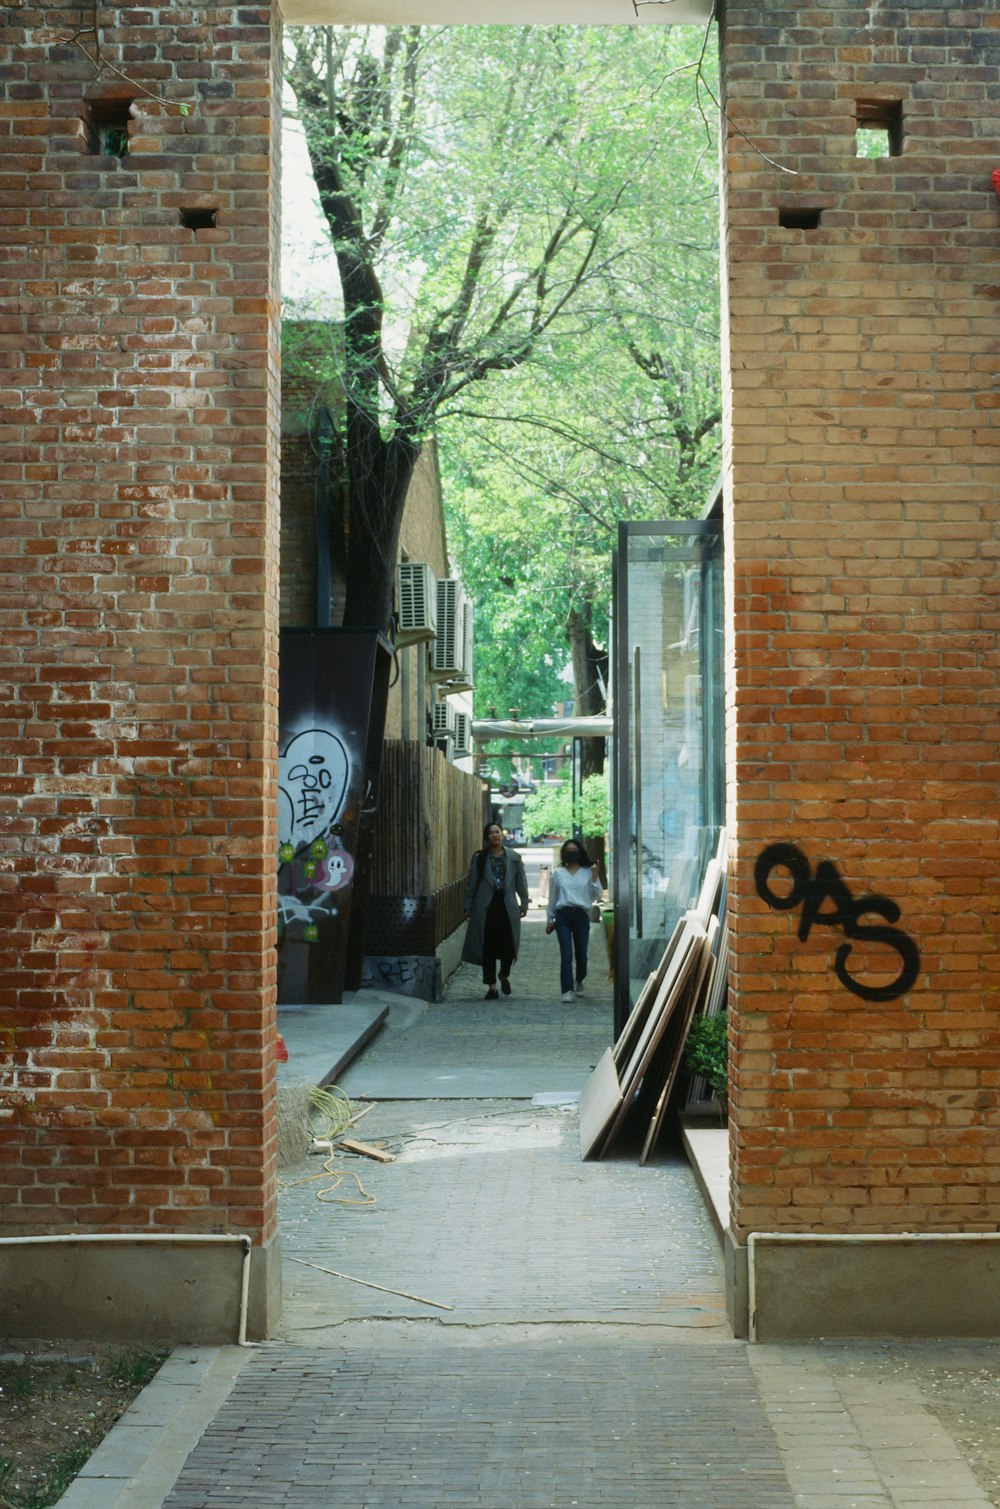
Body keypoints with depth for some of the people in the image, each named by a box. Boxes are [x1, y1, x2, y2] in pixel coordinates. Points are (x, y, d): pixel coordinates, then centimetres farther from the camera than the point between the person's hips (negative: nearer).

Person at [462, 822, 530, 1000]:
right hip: (485, 908, 0)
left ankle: (504, 975, 27)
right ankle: (492, 986, 10)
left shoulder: (514, 857, 7)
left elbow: (521, 882, 9)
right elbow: (471, 882, 5)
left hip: (507, 906, 1)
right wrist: (468, 906, 2)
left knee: (509, 945, -3)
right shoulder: (479, 858, 4)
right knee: (488, 947, 1)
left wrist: (524, 904, 6)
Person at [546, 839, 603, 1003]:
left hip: (581, 915, 0)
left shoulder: (588, 872, 7)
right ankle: (567, 990, -9)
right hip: (563, 915, 0)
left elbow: (597, 896, 3)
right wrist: (549, 919, 13)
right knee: (566, 954, -10)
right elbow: (552, 898, 13)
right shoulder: (558, 874, 9)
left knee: (581, 954, 5)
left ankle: (579, 982, 33)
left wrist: (595, 878, -9)